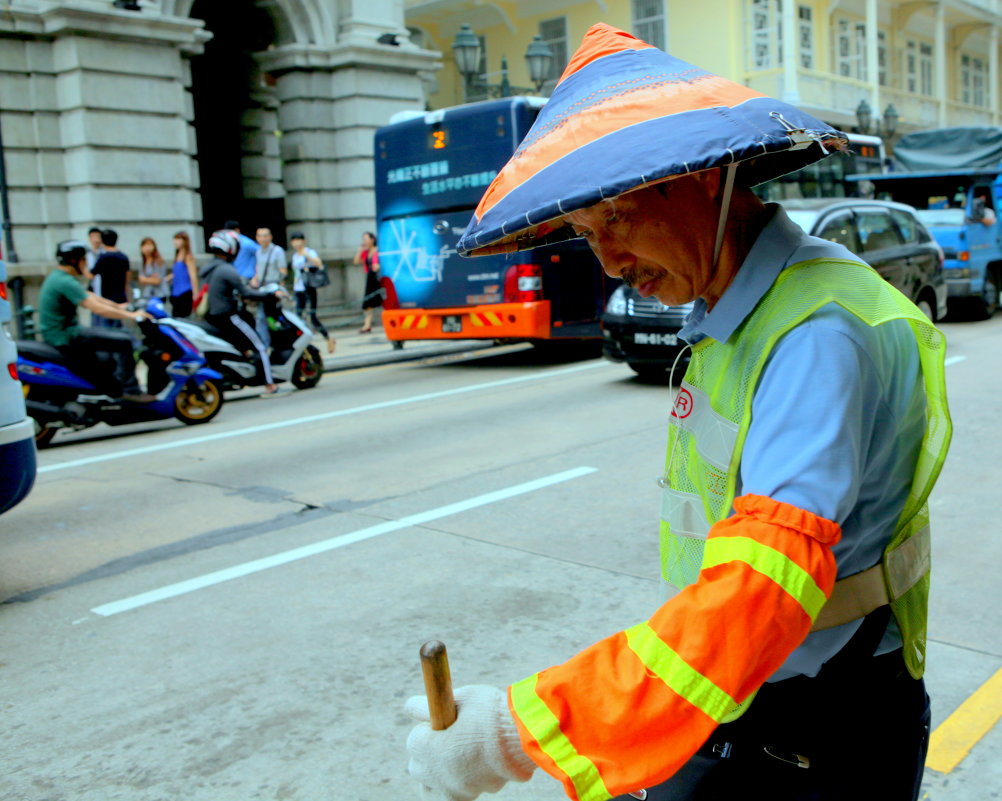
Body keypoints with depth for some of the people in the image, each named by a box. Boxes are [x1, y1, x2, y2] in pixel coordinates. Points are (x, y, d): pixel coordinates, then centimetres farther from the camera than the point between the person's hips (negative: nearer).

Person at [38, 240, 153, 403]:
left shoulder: (59, 277, 13)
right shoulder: (65, 282, -20)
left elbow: (92, 297, 18)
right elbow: (96, 308, -25)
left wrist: (119, 307, 16)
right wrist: (130, 315, -20)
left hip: (59, 333, 11)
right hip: (66, 337, -11)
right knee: (124, 342, -12)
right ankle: (130, 390, -5)